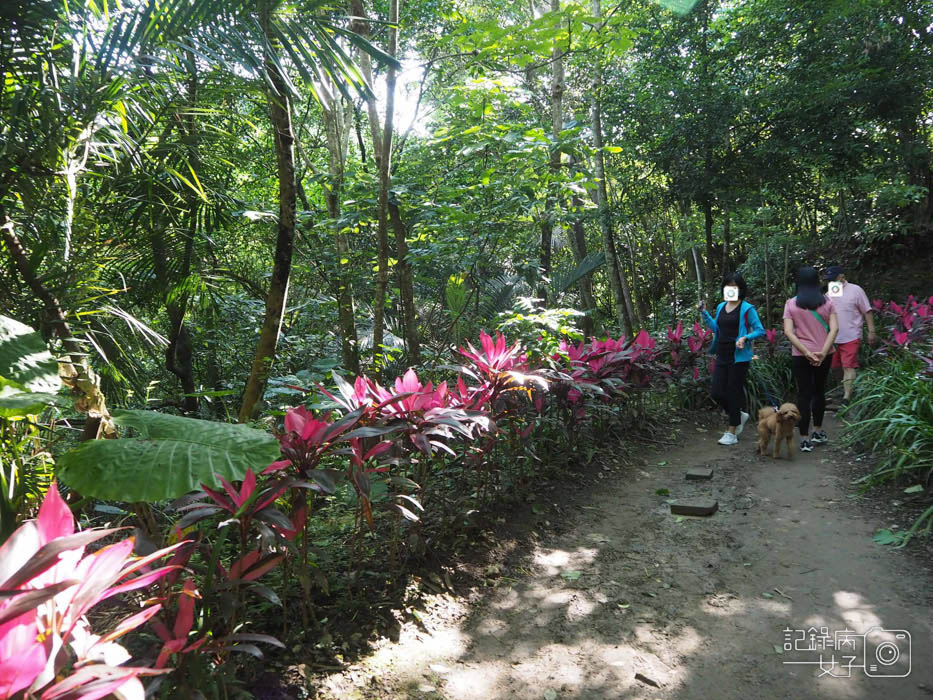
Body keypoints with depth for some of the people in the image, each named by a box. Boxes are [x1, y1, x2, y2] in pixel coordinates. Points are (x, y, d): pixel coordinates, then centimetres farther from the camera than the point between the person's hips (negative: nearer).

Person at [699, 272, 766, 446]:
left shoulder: (747, 309, -6)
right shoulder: (721, 307, 12)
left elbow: (760, 330, -6)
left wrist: (746, 338, -23)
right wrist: (704, 313, 12)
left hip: (739, 357, -6)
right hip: (722, 356, 6)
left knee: (733, 392, 0)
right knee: (717, 393, 3)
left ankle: (731, 433, 12)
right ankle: (739, 415, 31)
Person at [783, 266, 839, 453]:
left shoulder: (791, 304, -3)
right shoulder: (827, 303, 2)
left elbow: (788, 332, -12)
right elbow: (834, 328, -9)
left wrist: (807, 353, -15)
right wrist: (823, 351, -16)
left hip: (800, 356, -2)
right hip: (824, 354, 2)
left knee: (804, 394, 2)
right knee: (819, 391, 18)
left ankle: (805, 439, 0)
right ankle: (818, 432, 29)